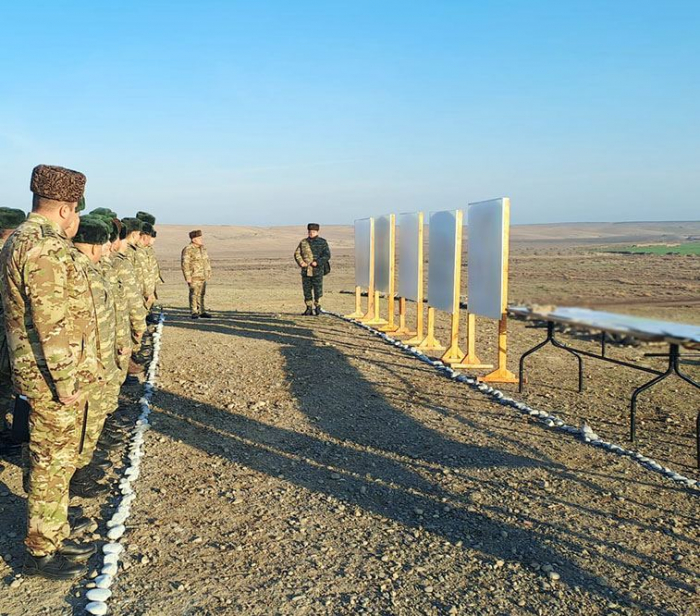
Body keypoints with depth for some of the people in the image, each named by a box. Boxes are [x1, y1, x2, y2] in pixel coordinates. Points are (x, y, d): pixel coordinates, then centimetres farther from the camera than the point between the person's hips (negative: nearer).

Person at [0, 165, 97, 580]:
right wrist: (65, 381, -22)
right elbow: (52, 322, -25)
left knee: (57, 461, 18)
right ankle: (40, 553, 14)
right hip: (54, 378, -10)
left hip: (48, 376, 10)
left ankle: (57, 537, 31)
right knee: (52, 464, 1)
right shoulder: (44, 247, -20)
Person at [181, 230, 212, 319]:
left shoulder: (202, 248, 14)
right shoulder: (188, 249, -12)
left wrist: (209, 272, 17)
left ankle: (202, 311, 17)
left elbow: (207, 261, 23)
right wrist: (188, 276, -18)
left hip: (203, 276, 8)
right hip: (194, 277, -8)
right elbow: (185, 263, -15)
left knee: (201, 294, 11)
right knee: (194, 294, -6)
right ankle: (194, 312, 1)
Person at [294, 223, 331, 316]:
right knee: (306, 290, 5)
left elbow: (327, 255, -4)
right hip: (306, 271, 3)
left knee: (318, 289, -1)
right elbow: (297, 253, 10)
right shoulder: (303, 242, 11)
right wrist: (301, 262, -8)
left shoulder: (322, 242, 2)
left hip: (317, 270, -3)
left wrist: (317, 262, -16)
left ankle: (317, 306, 16)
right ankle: (309, 308, 13)